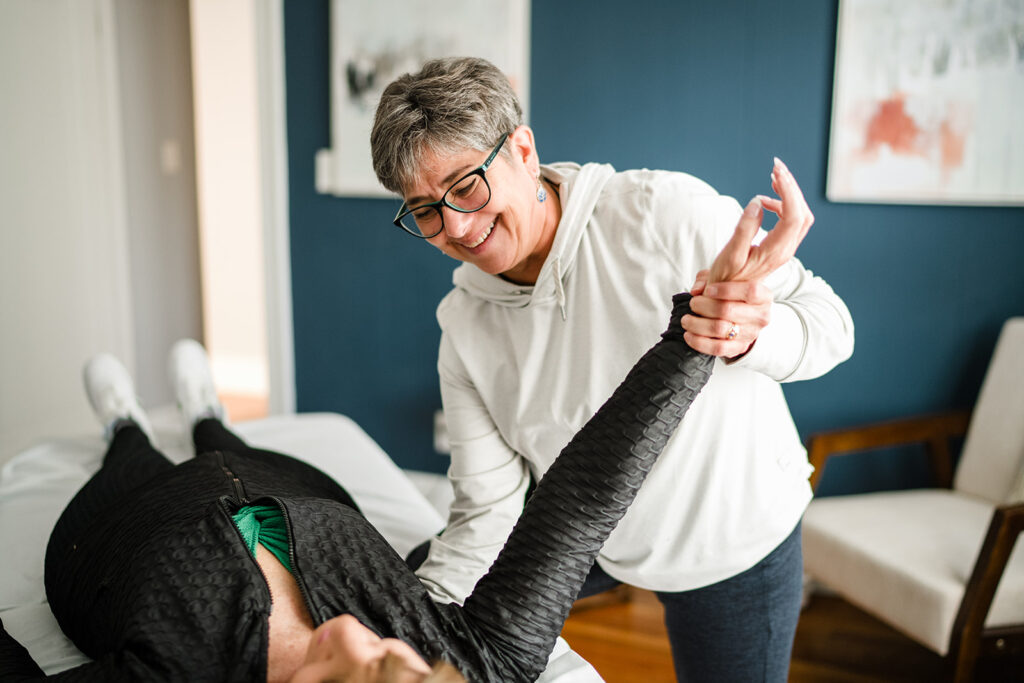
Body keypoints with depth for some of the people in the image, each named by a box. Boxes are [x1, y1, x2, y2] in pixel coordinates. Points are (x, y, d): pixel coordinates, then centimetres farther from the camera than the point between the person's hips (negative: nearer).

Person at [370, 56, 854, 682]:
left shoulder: (665, 212, -28)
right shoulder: (464, 327, -13)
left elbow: (830, 321, -21)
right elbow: (489, 508, -13)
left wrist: (752, 336, -43)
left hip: (732, 540, -3)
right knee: (413, 587, 15)